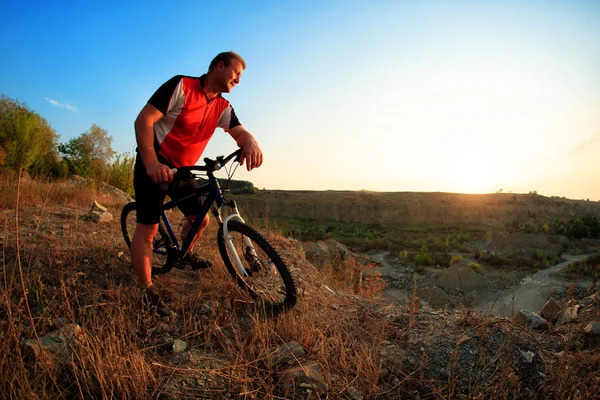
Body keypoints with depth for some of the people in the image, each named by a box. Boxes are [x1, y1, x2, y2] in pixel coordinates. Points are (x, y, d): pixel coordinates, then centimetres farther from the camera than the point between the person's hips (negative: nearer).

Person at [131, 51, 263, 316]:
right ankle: (147, 292, -1)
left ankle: (184, 254, 40)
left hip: (182, 170, 7)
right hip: (155, 166, -7)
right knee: (148, 228, -9)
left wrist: (251, 143, -39)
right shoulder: (181, 86, -16)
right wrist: (151, 163, -35)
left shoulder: (223, 108, 3)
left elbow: (239, 132, -12)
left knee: (200, 219, 12)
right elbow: (143, 120, -21)